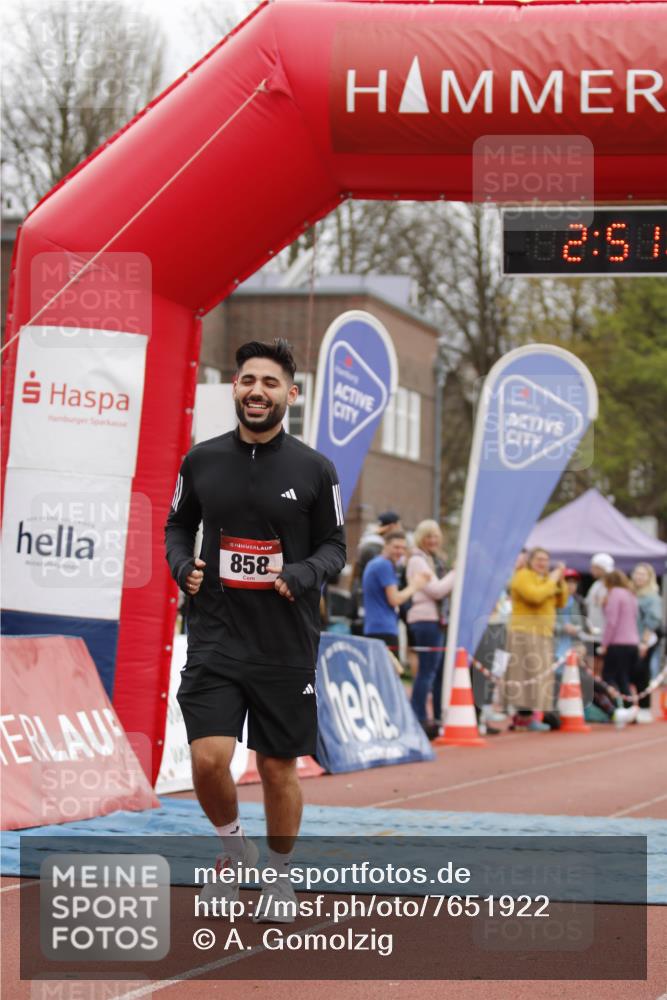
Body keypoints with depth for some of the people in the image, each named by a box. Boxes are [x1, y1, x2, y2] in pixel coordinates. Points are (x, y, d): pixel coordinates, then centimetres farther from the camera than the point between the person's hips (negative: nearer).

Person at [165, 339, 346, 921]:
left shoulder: (314, 470, -2)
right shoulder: (202, 461, 2)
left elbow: (333, 546, 4)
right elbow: (178, 525, 15)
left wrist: (300, 576, -16)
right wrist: (183, 566, -6)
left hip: (286, 646, -1)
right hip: (216, 637, 1)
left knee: (279, 768, 7)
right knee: (209, 758, -14)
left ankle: (280, 874, 29)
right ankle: (234, 845, 16)